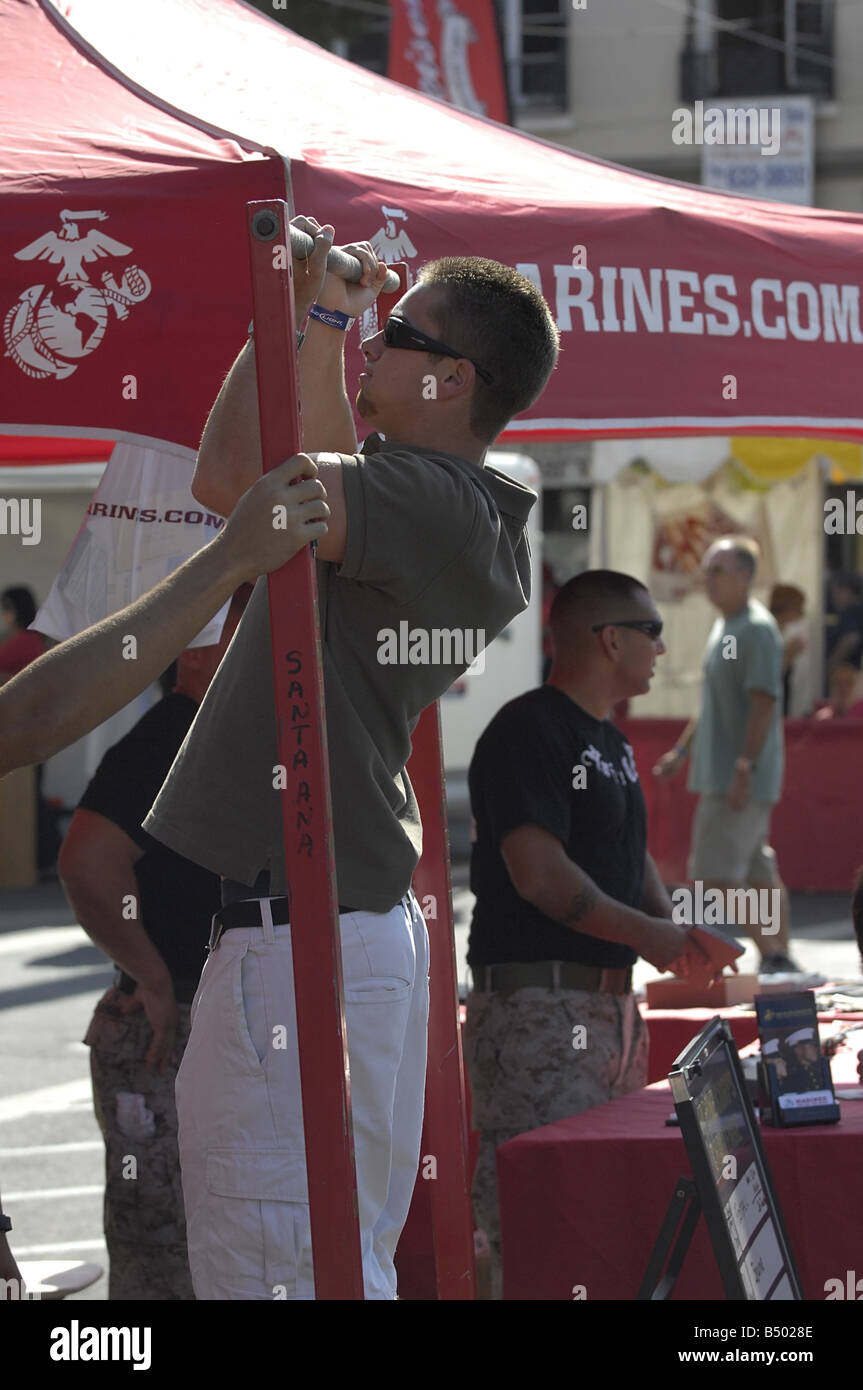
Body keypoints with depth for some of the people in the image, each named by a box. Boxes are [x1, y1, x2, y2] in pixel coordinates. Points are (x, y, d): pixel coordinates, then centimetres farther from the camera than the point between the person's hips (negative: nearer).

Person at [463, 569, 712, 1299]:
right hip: (535, 1000, -10)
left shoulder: (613, 745, 20)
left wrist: (671, 927, 5)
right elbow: (540, 874, -20)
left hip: (611, 998, 10)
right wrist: (644, 934, -15)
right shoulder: (529, 732, -11)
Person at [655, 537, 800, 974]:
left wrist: (744, 769, -25)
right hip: (719, 773, 10)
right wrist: (681, 750, 24)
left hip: (740, 777, -10)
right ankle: (780, 960, 17)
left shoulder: (758, 630, -14)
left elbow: (764, 704, -21)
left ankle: (772, 956, -7)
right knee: (760, 871, 12)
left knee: (717, 872, -12)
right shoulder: (724, 626, 16)